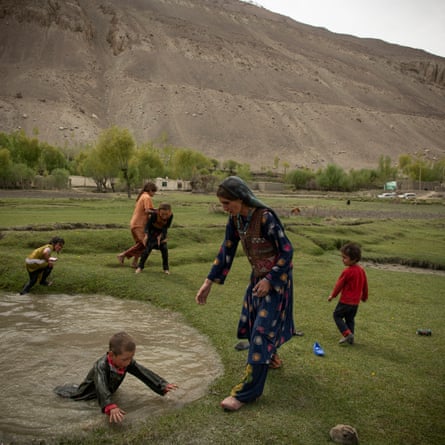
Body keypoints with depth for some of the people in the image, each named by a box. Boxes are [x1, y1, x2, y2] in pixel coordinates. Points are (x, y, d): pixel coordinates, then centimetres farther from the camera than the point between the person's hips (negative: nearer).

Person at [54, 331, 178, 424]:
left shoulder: (128, 362, -31)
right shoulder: (101, 366, -48)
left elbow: (144, 373, -33)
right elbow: (101, 388, -62)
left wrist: (162, 386, -44)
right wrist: (110, 407, -79)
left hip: (111, 388, 5)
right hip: (92, 390, -5)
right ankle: (61, 387, 44)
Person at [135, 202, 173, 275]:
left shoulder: (170, 216, -28)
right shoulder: (154, 214, -35)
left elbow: (166, 227, -15)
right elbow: (148, 224, -24)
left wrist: (160, 236, -24)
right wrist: (146, 235, -35)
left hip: (162, 233, 2)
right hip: (152, 232, -2)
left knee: (164, 249, -8)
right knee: (147, 249, -9)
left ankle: (166, 268, 5)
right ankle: (140, 267, 6)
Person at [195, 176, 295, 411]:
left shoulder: (265, 218, -28)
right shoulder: (235, 219, -6)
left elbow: (287, 251, -20)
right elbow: (226, 251, 0)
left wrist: (269, 280, -20)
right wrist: (209, 282, -2)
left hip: (276, 279, -8)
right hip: (257, 276, 8)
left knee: (262, 330, -6)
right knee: (251, 323, 20)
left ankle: (247, 391, 1)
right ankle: (269, 357, 49)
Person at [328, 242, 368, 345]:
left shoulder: (347, 272, -20)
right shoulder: (361, 271, 4)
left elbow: (339, 285, -11)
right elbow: (365, 285, 14)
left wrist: (332, 295, 2)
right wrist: (364, 297, 28)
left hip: (346, 300, -8)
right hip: (356, 301, 8)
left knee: (337, 315, 7)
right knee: (350, 319, 18)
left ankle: (347, 333, -5)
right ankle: (350, 338, 19)